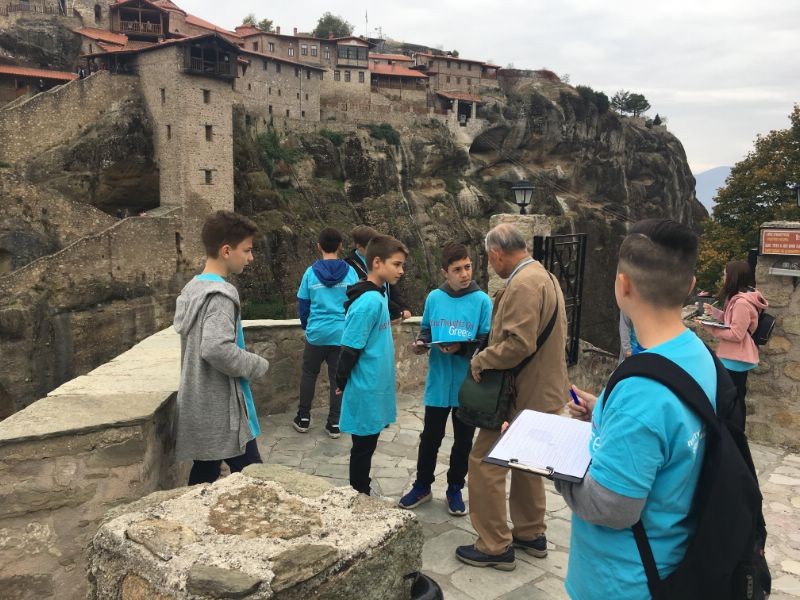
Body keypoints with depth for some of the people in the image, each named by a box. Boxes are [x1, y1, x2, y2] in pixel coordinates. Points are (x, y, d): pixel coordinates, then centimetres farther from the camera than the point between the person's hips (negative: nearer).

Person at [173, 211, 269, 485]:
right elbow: (217, 350, -31)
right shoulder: (220, 294, -20)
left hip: (200, 406, 9)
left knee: (203, 477, 15)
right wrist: (258, 365, -16)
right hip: (221, 409, -9)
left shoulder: (192, 288, 10)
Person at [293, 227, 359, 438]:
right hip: (342, 333, 0)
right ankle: (334, 423, 14)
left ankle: (303, 419, 22)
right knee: (338, 377, 8)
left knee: (309, 374, 16)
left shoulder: (311, 272, -4)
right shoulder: (350, 272, -5)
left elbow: (303, 304, 3)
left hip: (317, 333, 0)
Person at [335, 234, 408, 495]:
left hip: (375, 388, 9)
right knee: (363, 448, 7)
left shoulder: (379, 294, 6)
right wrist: (342, 383, -9)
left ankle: (362, 496, 34)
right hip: (367, 391, -9)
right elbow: (351, 349, -19)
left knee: (366, 446, 20)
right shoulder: (369, 302, -24)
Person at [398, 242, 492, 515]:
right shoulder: (434, 298, 0)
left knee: (463, 441, 13)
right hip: (438, 383, 2)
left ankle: (455, 489, 32)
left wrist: (463, 347, -25)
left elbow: (487, 341, -10)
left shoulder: (482, 300, -9)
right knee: (430, 437, 14)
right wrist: (421, 342, -8)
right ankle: (422, 486, 32)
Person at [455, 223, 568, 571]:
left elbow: (518, 344, -29)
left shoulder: (523, 284, -21)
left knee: (485, 463, -3)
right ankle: (531, 534, 33)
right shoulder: (542, 276, 12)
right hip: (538, 390, 11)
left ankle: (496, 547, 7)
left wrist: (480, 360, -17)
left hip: (522, 395, -11)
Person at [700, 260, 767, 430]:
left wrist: (709, 327, -20)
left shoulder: (742, 303, -25)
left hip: (736, 359, -10)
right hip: (738, 357, 10)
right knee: (736, 398, 20)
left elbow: (736, 334, -25)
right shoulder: (740, 299, 7)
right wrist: (714, 312, 7)